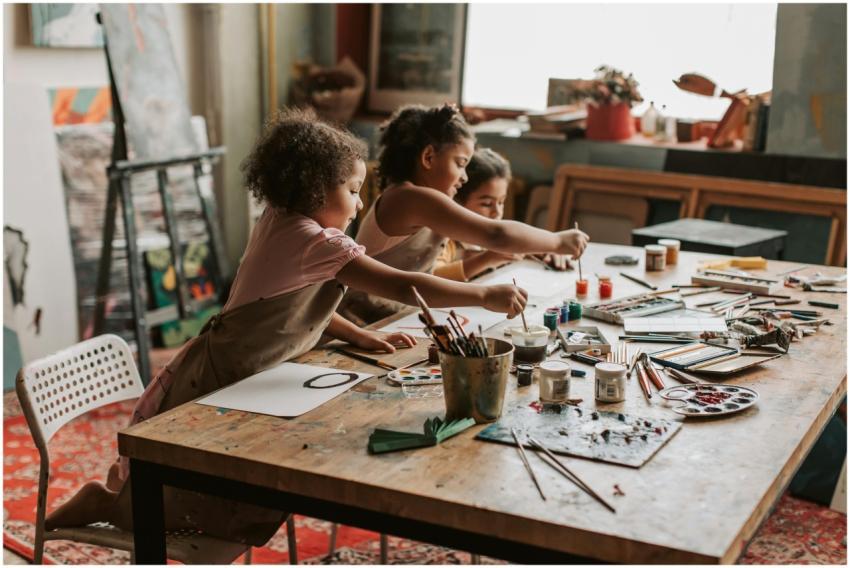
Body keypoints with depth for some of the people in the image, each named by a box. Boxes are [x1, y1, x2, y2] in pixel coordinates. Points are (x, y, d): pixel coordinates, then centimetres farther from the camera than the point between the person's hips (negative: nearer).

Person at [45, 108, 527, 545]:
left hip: (228, 376, 10)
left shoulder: (281, 225, 5)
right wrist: (487, 297, -19)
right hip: (215, 384, -10)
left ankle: (131, 478, 30)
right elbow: (403, 286, -27)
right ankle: (113, 501, 5)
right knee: (252, 511, -1)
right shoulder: (316, 242, -23)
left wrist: (361, 336, 5)